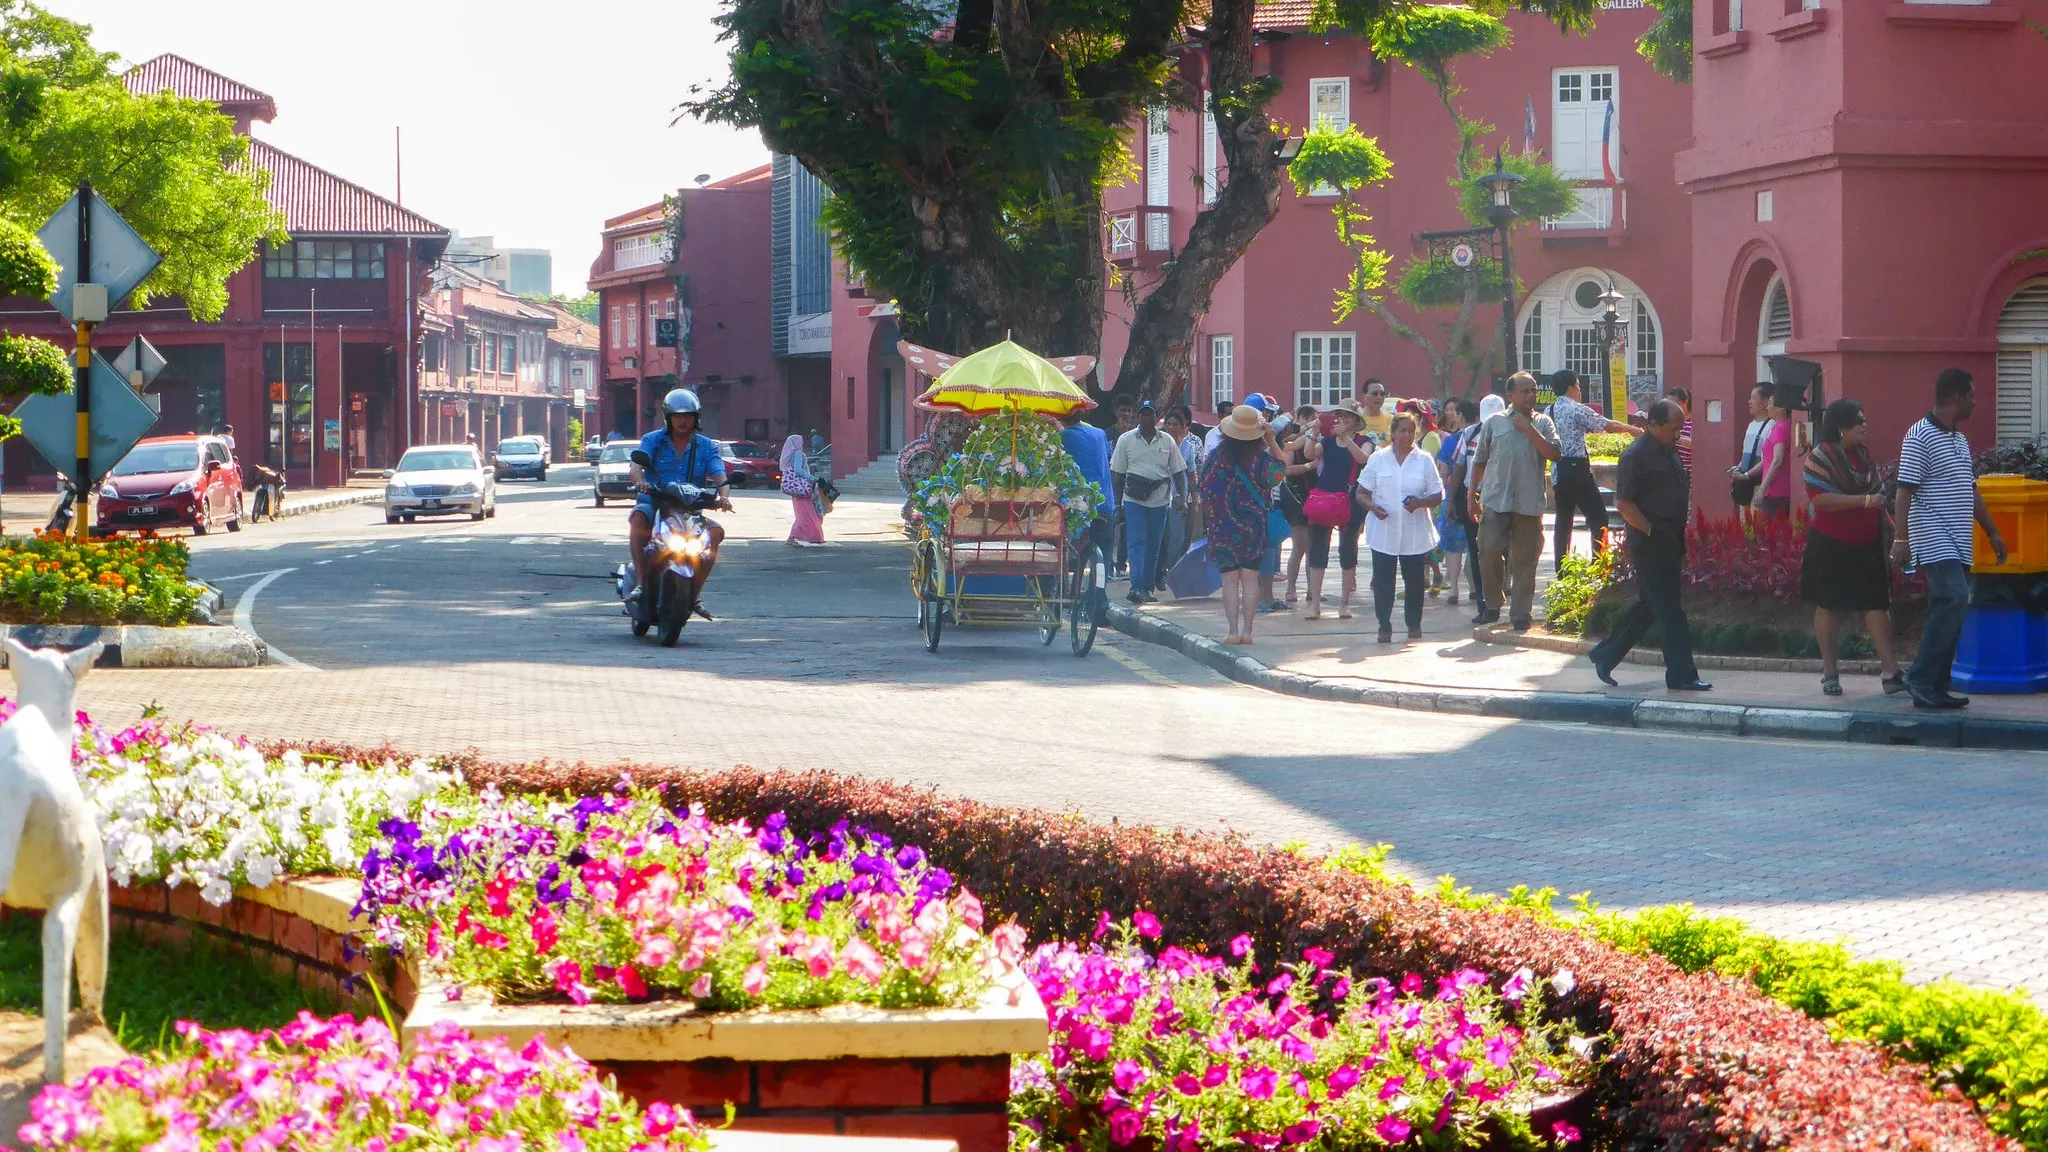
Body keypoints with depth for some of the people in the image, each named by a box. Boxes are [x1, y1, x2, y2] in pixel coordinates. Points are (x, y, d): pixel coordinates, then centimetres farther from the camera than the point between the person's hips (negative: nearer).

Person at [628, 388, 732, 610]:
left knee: (716, 532, -24)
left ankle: (695, 592, -19)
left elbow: (719, 475, -6)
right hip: (654, 505, -2)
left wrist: (724, 496, -29)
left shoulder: (706, 446, 10)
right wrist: (640, 482, -37)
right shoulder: (652, 440, 5)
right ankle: (640, 582, -35)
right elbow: (636, 466, -12)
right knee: (638, 518, -36)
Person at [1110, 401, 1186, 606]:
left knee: (1153, 546, 6)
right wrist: (1117, 503, 3)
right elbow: (1117, 473, 6)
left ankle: (1147, 587, 13)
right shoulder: (1126, 440, 4)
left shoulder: (1167, 441, 8)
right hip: (1134, 500, -2)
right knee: (1136, 542, -12)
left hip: (1160, 500, 2)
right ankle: (1137, 587, -21)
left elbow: (1177, 472, 12)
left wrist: (1181, 495, -1)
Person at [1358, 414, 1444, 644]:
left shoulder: (1425, 460, 4)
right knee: (1382, 581, -3)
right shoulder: (1378, 459, 5)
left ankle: (1414, 624, 19)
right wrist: (1373, 507, -14)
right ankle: (1384, 627, 4)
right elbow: (1361, 493, 7)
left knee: (1414, 580, 5)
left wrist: (1419, 503, -16)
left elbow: (1438, 496, 5)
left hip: (1415, 533, 0)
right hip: (1383, 531, 0)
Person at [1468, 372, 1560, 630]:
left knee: (1524, 559, 3)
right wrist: (1473, 496, 10)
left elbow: (1553, 453, -6)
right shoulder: (1494, 423, 9)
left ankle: (1520, 613, 10)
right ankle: (1493, 604, 13)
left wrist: (1529, 429, -9)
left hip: (1529, 503, 0)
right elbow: (1479, 461, 13)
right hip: (1495, 500, 0)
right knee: (1489, 551, -6)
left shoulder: (1542, 423, 9)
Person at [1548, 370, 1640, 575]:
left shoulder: (1550, 412, 10)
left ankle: (1561, 571, 11)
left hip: (1558, 471, 7)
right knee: (1598, 518, -1)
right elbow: (1608, 425, -5)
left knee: (1563, 519, 11)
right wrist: (1631, 429, 11)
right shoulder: (1577, 410, -9)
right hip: (1577, 468, -7)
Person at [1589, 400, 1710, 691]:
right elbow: (1623, 504, -15)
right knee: (1668, 608, -6)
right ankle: (1681, 674, -2)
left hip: (1671, 542, 9)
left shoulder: (1671, 451, 14)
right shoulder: (1636, 456, -13)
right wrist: (1651, 532, -17)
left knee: (1651, 604, 14)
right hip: (1650, 543, -9)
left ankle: (1606, 654, 25)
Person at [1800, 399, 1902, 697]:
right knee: (1827, 607, 5)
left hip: (1867, 546, 5)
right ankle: (1830, 672, 15)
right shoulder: (1822, 457, -11)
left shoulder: (1864, 454, 9)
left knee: (1877, 605, -2)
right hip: (1831, 546, -5)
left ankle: (1892, 674, -6)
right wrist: (1865, 501, -24)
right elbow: (1820, 499, -23)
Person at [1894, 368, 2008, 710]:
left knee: (1947, 610, 6)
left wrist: (1992, 532, 24)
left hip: (1958, 545, 9)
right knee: (1954, 599, -21)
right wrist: (1901, 539, -20)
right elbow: (1905, 492, -14)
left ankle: (1933, 688, 8)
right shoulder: (1920, 437, -9)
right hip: (1934, 541, -9)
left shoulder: (1960, 439, 18)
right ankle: (1921, 679, -16)